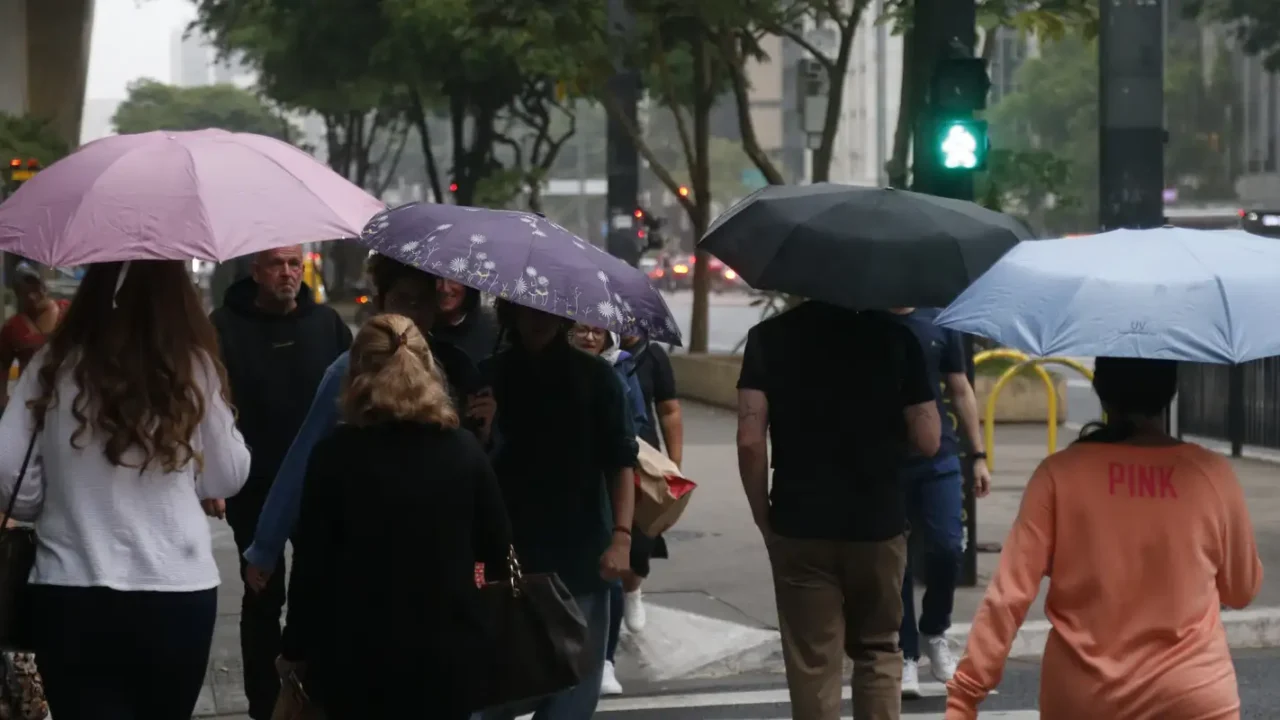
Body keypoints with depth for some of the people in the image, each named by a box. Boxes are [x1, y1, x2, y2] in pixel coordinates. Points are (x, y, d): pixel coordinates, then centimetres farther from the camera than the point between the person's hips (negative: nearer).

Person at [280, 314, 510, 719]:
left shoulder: (336, 453, -7)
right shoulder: (463, 450, -2)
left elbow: (311, 564, -6)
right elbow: (497, 551, 6)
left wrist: (297, 649, 3)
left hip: (357, 654, -1)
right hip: (447, 651, 2)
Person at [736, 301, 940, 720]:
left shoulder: (769, 337, -4)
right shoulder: (895, 335, -3)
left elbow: (750, 441, -11)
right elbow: (927, 440, -3)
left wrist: (763, 515, 1)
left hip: (799, 527, -1)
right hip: (878, 523, 1)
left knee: (812, 662, 5)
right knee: (878, 651, 17)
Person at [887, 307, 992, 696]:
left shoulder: (939, 322, 8)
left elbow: (961, 391, 13)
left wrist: (978, 455, 7)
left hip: (939, 459, 1)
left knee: (947, 549, -8)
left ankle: (935, 633, 18)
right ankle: (906, 655, 12)